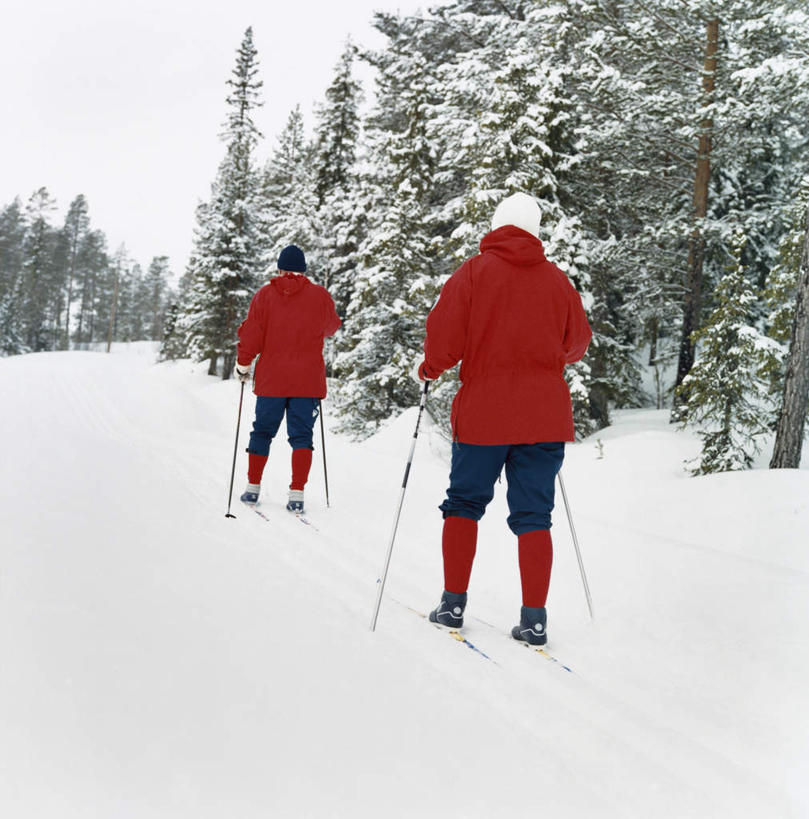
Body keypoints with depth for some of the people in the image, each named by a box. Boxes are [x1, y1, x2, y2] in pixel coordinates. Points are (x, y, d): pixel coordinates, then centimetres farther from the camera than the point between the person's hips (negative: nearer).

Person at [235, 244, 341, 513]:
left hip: (271, 380, 1)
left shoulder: (264, 295, 0)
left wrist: (243, 364, 12)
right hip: (307, 380, -1)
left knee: (262, 431, 14)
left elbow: (251, 335, -1)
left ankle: (253, 487, 19)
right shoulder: (321, 296, 0)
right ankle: (296, 494, -5)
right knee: (301, 435, 2)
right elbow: (331, 327, 17)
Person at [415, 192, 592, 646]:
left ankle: (453, 604, 15)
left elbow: (445, 337, -10)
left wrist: (429, 369, 8)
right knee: (534, 516, 6)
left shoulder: (474, 272, -4)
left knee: (464, 505, 13)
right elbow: (578, 343, 14)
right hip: (545, 416, 2)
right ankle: (534, 620, 4)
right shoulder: (558, 280, 4)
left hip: (483, 413, -2)